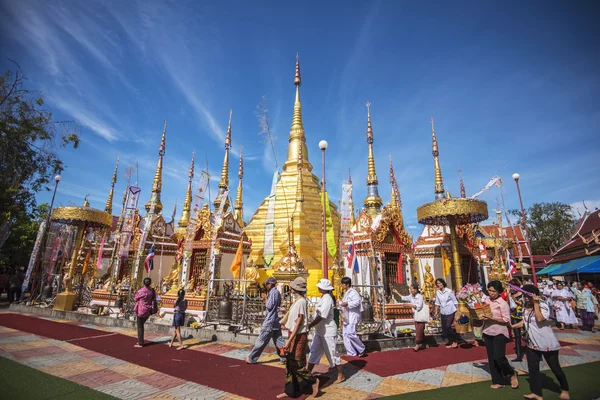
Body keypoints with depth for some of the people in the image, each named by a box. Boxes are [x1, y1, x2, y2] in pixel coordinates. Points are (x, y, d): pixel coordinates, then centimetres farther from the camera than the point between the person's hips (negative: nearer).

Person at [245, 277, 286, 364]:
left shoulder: (273, 292, -15)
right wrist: (266, 298, 7)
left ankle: (252, 358, 9)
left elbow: (269, 306, -18)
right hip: (276, 321, 9)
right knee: (278, 340, 10)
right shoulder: (277, 292, 14)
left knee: (261, 341, 1)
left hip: (270, 322, -9)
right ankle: (284, 358, 11)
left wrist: (265, 298, -5)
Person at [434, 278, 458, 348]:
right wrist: (436, 311, 6)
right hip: (443, 312, 5)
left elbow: (455, 301, -5)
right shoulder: (437, 292, 1)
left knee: (448, 326, -13)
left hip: (450, 311, -5)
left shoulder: (449, 291, -11)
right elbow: (437, 303, 9)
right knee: (444, 327, 5)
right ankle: (450, 342, 22)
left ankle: (454, 341, 8)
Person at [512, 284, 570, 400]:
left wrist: (536, 303, -28)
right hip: (532, 343, 6)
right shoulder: (526, 307, 4)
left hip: (547, 342, -6)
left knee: (555, 367, 10)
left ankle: (565, 390, 34)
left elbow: (540, 319, -32)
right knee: (532, 368, 6)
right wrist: (512, 326, 10)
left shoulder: (543, 305, -16)